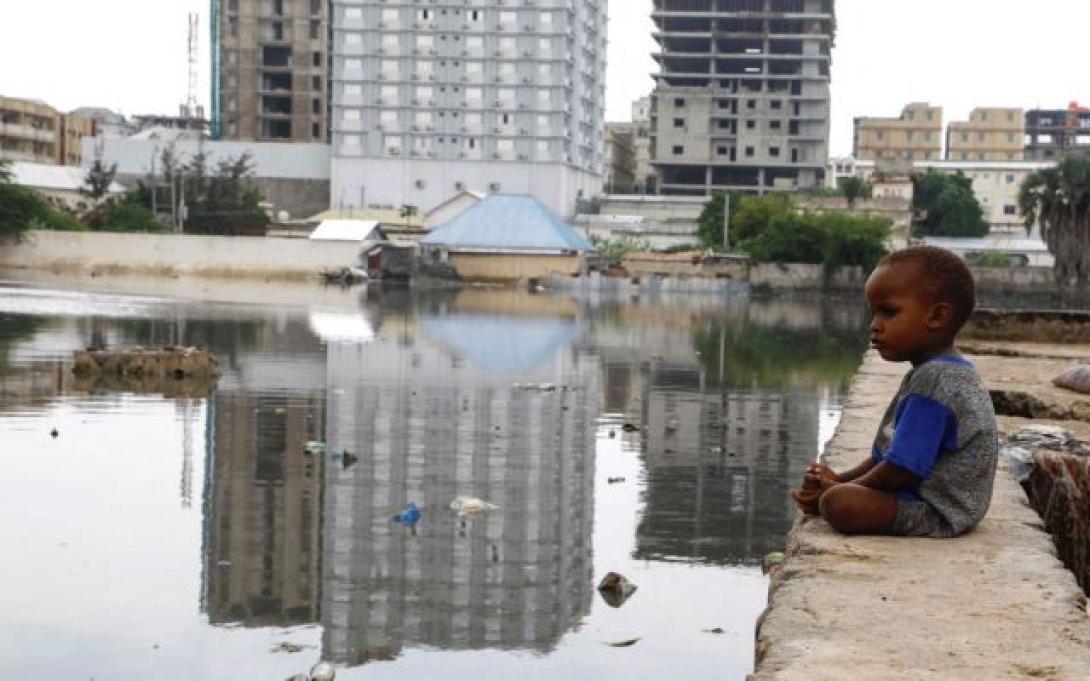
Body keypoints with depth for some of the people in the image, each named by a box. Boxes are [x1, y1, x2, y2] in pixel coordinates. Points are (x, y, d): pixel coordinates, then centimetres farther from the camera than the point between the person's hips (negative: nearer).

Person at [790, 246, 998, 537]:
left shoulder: (933, 380, -22)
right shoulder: (943, 371, 13)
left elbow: (901, 470, -23)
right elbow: (888, 452, 18)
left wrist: (838, 489, -10)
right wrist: (840, 480, 7)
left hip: (938, 512, -12)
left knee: (839, 504, -29)